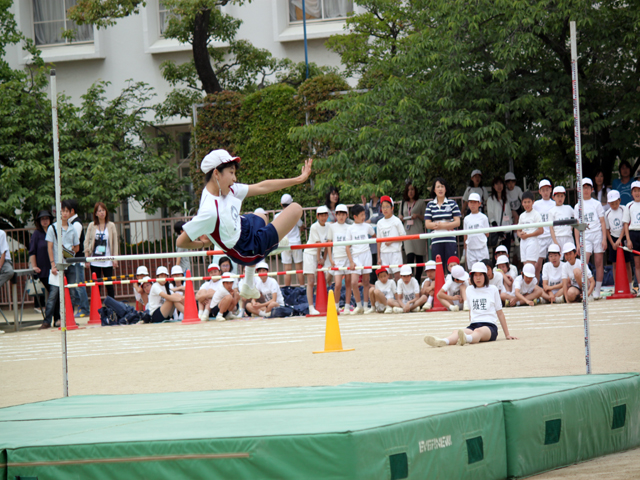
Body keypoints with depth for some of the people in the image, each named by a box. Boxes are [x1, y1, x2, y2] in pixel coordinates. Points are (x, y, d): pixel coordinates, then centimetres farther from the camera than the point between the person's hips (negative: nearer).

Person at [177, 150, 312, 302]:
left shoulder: (228, 190, -12)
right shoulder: (209, 211, -36)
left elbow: (261, 187, -3)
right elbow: (181, 241, -31)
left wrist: (298, 180, -2)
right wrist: (204, 243, -12)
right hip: (249, 251, -8)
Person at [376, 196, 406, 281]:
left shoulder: (396, 221, -1)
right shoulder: (380, 223, 10)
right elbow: (379, 241, 12)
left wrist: (391, 241, -14)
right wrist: (379, 256, 9)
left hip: (395, 252, -4)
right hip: (384, 253, 4)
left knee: (397, 275, -8)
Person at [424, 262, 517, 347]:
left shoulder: (493, 290, 11)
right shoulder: (469, 290, 20)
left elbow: (500, 313, 15)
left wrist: (507, 334, 17)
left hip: (490, 326, -3)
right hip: (473, 325, 3)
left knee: (479, 331, -41)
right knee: (458, 332, -33)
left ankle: (465, 339, -77)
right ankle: (443, 341, -66)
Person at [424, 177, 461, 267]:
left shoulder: (452, 203, 7)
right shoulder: (430, 205, 9)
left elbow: (457, 222, 0)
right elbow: (427, 224, 2)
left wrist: (442, 225, -14)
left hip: (450, 240, -1)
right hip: (436, 241, 1)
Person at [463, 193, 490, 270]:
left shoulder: (483, 217, 1)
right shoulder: (467, 219, 9)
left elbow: (487, 234, 3)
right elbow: (465, 235, 11)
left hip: (482, 248, -3)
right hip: (470, 248, 3)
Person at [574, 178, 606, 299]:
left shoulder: (596, 204, 6)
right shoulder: (577, 207, 10)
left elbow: (602, 222, 4)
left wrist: (604, 239, -5)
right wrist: (577, 243, 4)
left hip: (597, 234, -1)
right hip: (585, 236, 1)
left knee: (599, 263, 0)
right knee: (584, 263, -15)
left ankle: (597, 291, 5)